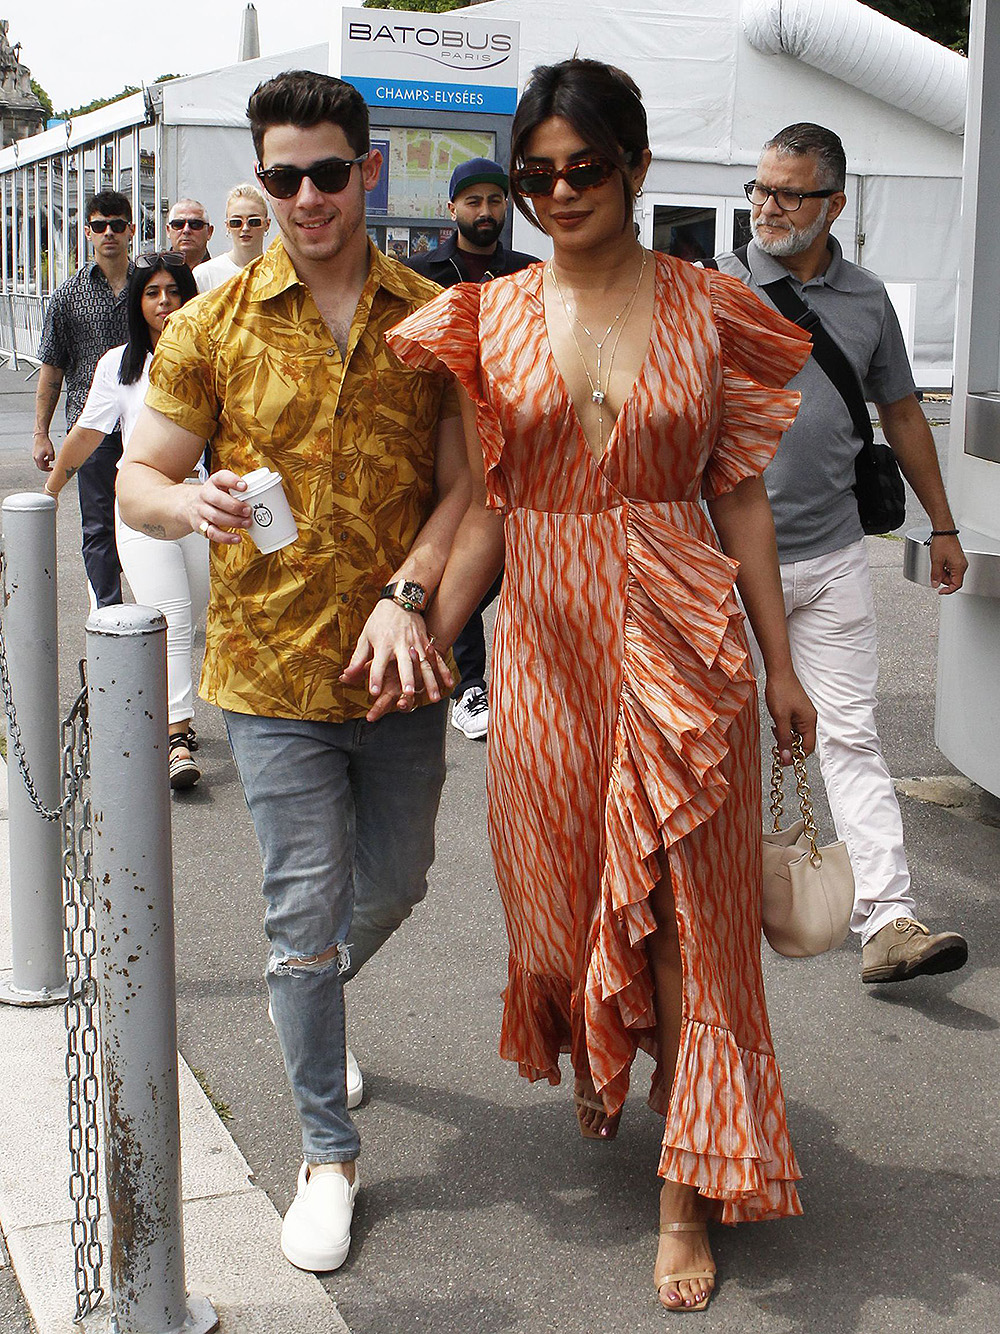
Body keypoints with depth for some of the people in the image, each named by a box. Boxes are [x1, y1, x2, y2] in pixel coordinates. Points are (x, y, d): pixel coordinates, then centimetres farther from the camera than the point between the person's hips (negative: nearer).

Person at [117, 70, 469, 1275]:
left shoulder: (430, 318, 2)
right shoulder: (212, 325, -1)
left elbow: (464, 485, 1)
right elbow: (138, 483, 0)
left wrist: (407, 594, -15)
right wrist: (195, 505, -23)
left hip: (399, 668, 3)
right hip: (273, 671, -2)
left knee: (395, 883, 17)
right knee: (306, 904, 0)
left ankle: (304, 1009, 50)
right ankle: (327, 1152, 17)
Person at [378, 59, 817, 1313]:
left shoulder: (707, 310, 0)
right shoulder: (492, 316, 4)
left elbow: (738, 493, 3)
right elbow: (487, 504, 4)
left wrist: (780, 664, 4)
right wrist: (426, 629, -8)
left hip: (679, 639, -1)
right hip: (544, 639, 2)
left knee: (687, 899, 2)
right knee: (559, 881, 12)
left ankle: (689, 1188, 14)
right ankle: (591, 1056, 46)